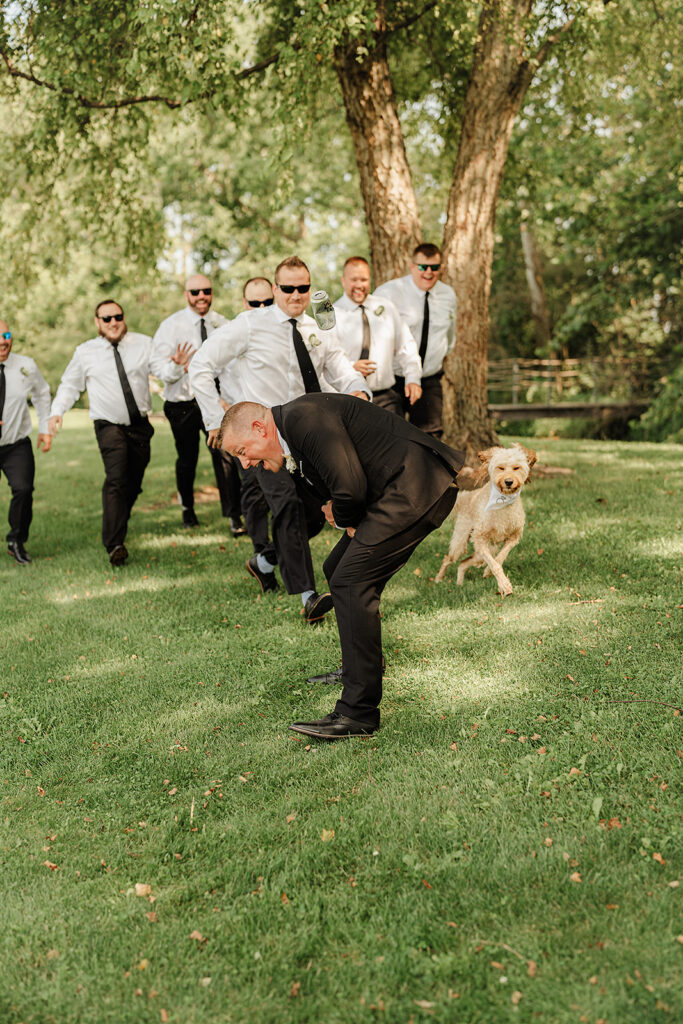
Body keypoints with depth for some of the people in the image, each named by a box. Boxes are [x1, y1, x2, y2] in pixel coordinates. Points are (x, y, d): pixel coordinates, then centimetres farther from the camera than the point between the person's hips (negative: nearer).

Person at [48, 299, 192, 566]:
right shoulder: (85, 353, 0)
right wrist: (57, 411, -6)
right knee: (116, 479, -20)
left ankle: (117, 526, 35)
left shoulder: (143, 344, 1)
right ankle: (114, 544, -25)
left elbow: (165, 373, -7)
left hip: (140, 424, 3)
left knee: (134, 483, 12)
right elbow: (70, 385, 9)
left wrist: (176, 365, -30)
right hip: (109, 426, -3)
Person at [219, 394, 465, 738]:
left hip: (416, 487, -11)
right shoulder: (294, 433, 17)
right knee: (338, 570, 19)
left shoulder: (303, 416, -16)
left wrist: (343, 519, -3)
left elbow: (350, 486, -23)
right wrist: (340, 515, 4)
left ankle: (358, 712, -12)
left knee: (350, 582, -14)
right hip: (406, 489, 11)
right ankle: (360, 667, 39)